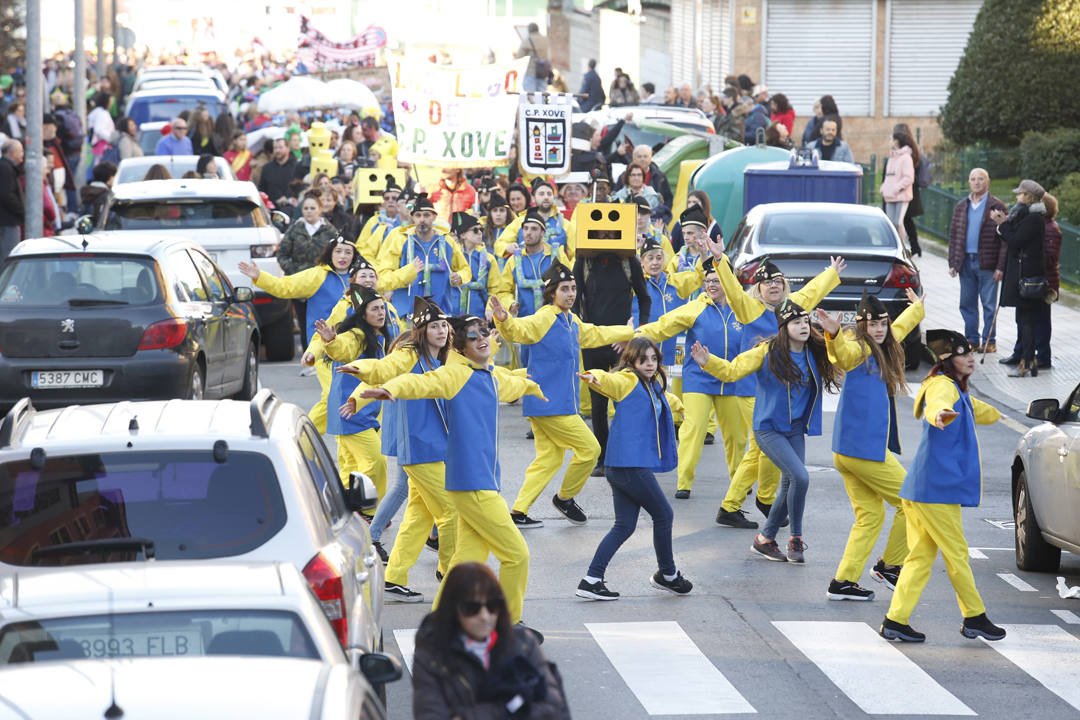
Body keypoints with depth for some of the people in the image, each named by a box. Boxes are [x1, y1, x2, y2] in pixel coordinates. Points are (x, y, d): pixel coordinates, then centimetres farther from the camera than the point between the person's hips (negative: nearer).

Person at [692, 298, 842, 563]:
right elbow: (732, 370, -13)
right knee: (800, 477, -19)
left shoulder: (815, 354, 1)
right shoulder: (768, 352, -10)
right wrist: (708, 362, -32)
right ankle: (795, 538, -2)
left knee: (790, 487, 9)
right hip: (768, 428, -6)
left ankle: (765, 540, 27)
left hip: (796, 430, 6)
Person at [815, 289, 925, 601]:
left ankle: (843, 582, 7)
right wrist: (833, 334, -55)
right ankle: (890, 566, 9)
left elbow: (899, 328, 39)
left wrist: (916, 308, 56)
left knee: (870, 516, 10)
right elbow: (842, 353, -34)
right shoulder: (859, 350, -10)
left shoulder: (882, 349, 17)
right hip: (865, 448, -10)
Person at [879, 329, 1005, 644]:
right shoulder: (943, 386, -12)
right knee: (957, 555, 1)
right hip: (937, 488, -10)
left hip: (920, 489, 10)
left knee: (920, 557, 7)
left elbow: (974, 409, 46)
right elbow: (936, 405, -37)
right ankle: (975, 618, 11)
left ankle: (896, 621, 4)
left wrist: (993, 413, 67)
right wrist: (939, 415, -61)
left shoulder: (958, 391, 21)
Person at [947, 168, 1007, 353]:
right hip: (965, 261, 5)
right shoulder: (961, 207, 12)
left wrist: (1000, 266, -11)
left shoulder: (997, 207, -3)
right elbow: (953, 235, 15)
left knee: (989, 305, 1)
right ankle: (972, 340, 17)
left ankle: (989, 341, 9)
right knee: (967, 304, 8)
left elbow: (1004, 238, -6)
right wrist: (953, 263, 7)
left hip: (986, 263, -5)